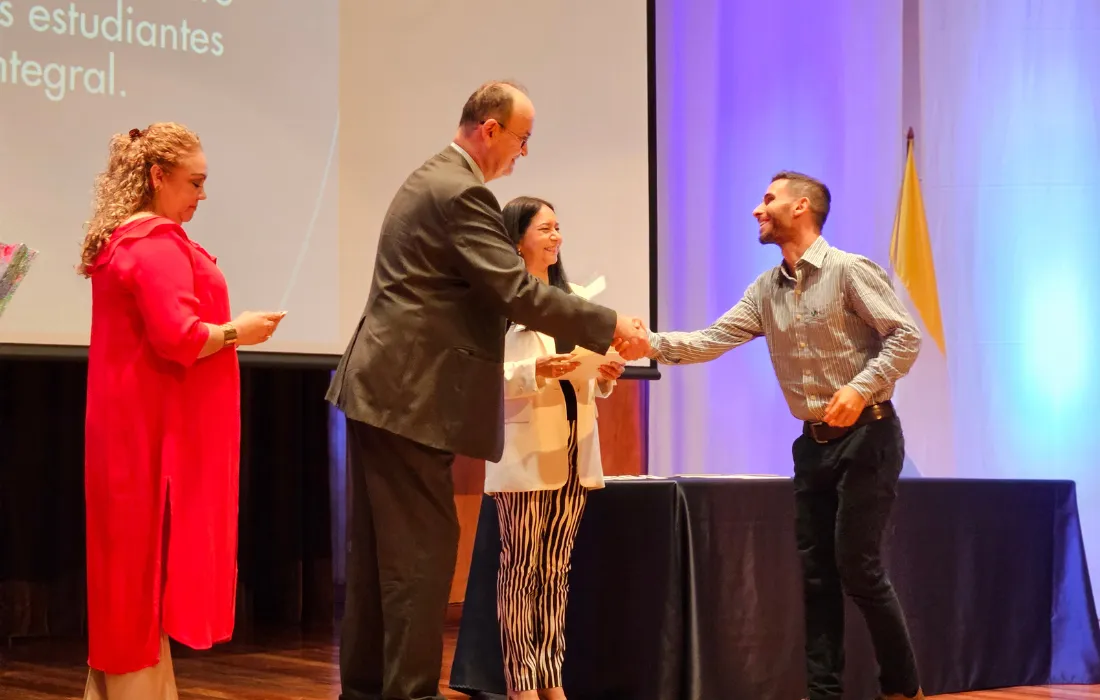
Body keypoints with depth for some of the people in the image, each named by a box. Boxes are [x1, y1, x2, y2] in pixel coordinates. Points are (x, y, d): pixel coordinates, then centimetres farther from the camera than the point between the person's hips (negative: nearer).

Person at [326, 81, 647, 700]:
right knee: (422, 549, -6)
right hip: (409, 395, -10)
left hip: (380, 388, 10)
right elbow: (516, 290, -21)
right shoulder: (463, 192, -16)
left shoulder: (433, 180, 17)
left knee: (382, 550, 13)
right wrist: (610, 326, -15)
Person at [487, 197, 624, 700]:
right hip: (525, 451, -6)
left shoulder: (577, 299, 17)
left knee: (556, 569, 8)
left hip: (575, 449, 6)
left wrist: (607, 376, -1)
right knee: (520, 569, -4)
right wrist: (533, 372, -23)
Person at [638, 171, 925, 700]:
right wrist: (652, 343, -13)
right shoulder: (765, 291, 9)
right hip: (814, 441, 7)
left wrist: (861, 387, -25)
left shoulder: (849, 271, -11)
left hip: (866, 436, -7)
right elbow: (712, 340, 1)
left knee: (858, 567, -8)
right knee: (816, 572, 6)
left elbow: (905, 336, -14)